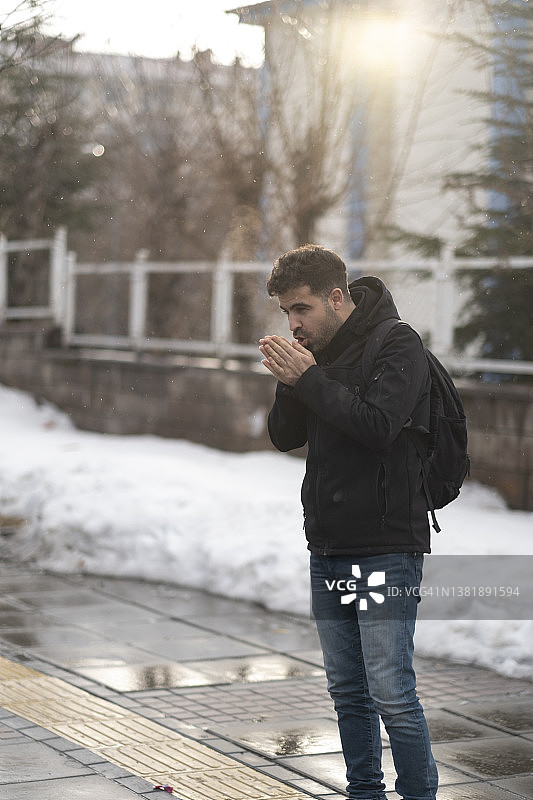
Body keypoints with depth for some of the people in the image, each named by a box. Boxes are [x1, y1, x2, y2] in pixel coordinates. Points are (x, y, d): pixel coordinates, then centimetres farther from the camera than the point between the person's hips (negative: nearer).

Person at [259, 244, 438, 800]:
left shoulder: (397, 344, -9)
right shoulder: (317, 351, 12)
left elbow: (378, 425, -22)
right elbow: (284, 437, 11)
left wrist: (309, 379, -17)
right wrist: (290, 382, -7)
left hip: (386, 549, -7)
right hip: (328, 548, 7)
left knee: (391, 692, -9)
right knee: (347, 690, 13)